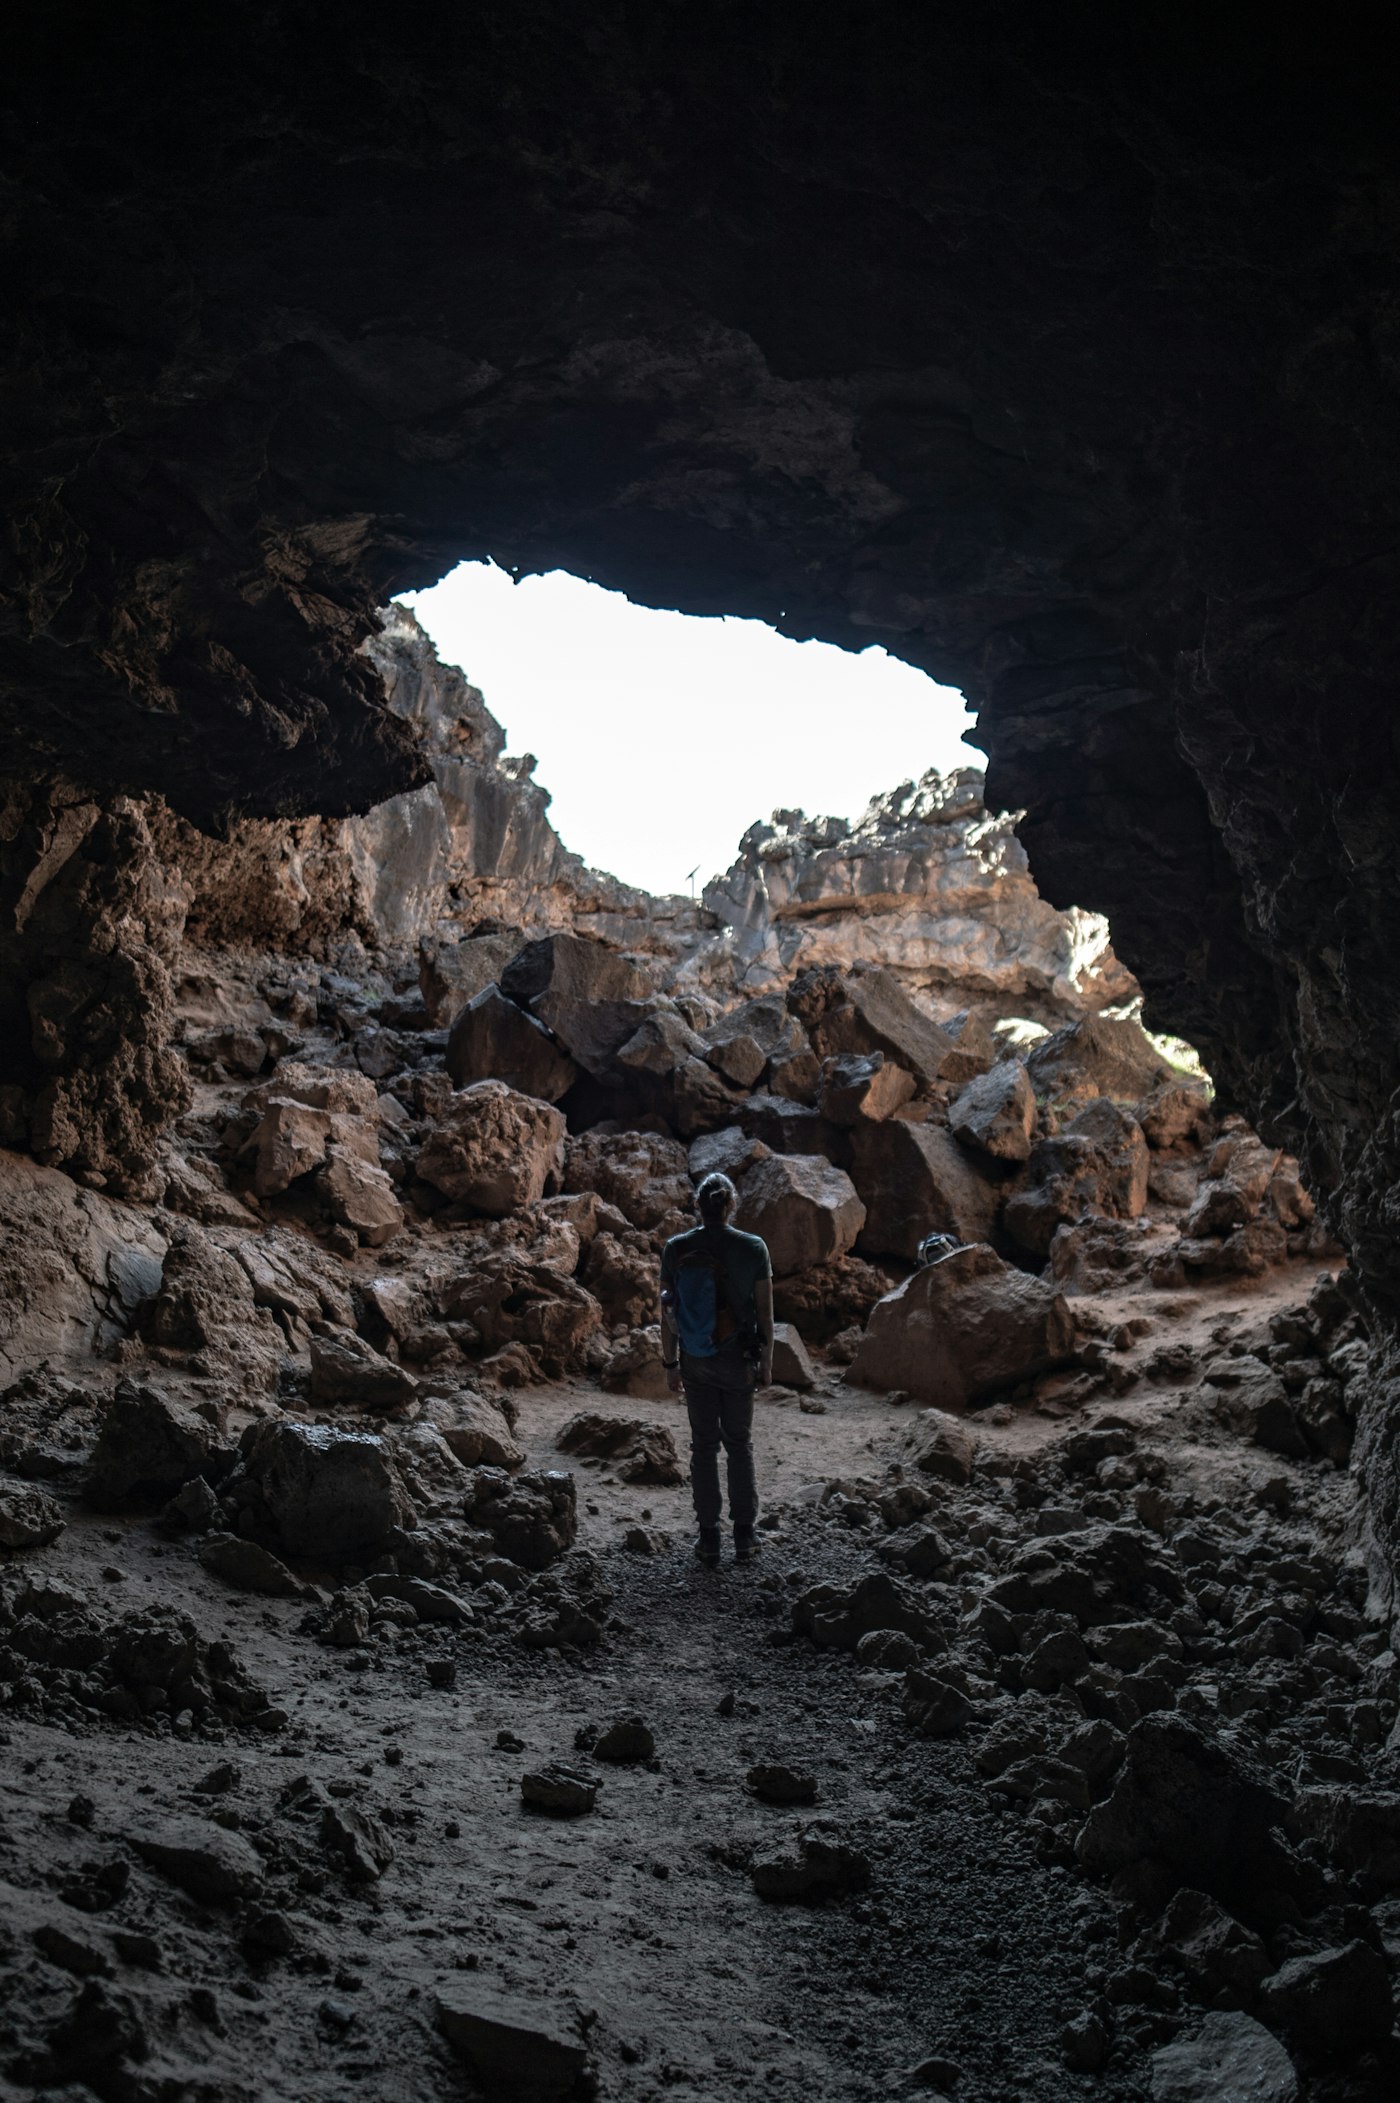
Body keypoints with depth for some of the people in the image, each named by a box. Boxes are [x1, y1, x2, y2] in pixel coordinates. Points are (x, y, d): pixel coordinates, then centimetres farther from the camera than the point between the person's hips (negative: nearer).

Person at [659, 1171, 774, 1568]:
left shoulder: (676, 1249, -8)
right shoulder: (753, 1249, -11)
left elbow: (667, 1314, -3)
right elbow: (765, 1312, -6)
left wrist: (671, 1364, 7)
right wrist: (767, 1363, 5)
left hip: (695, 1361, 1)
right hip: (738, 1359, -1)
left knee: (703, 1446, 12)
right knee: (739, 1444, 15)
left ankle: (709, 1539, 15)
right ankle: (744, 1535, 18)